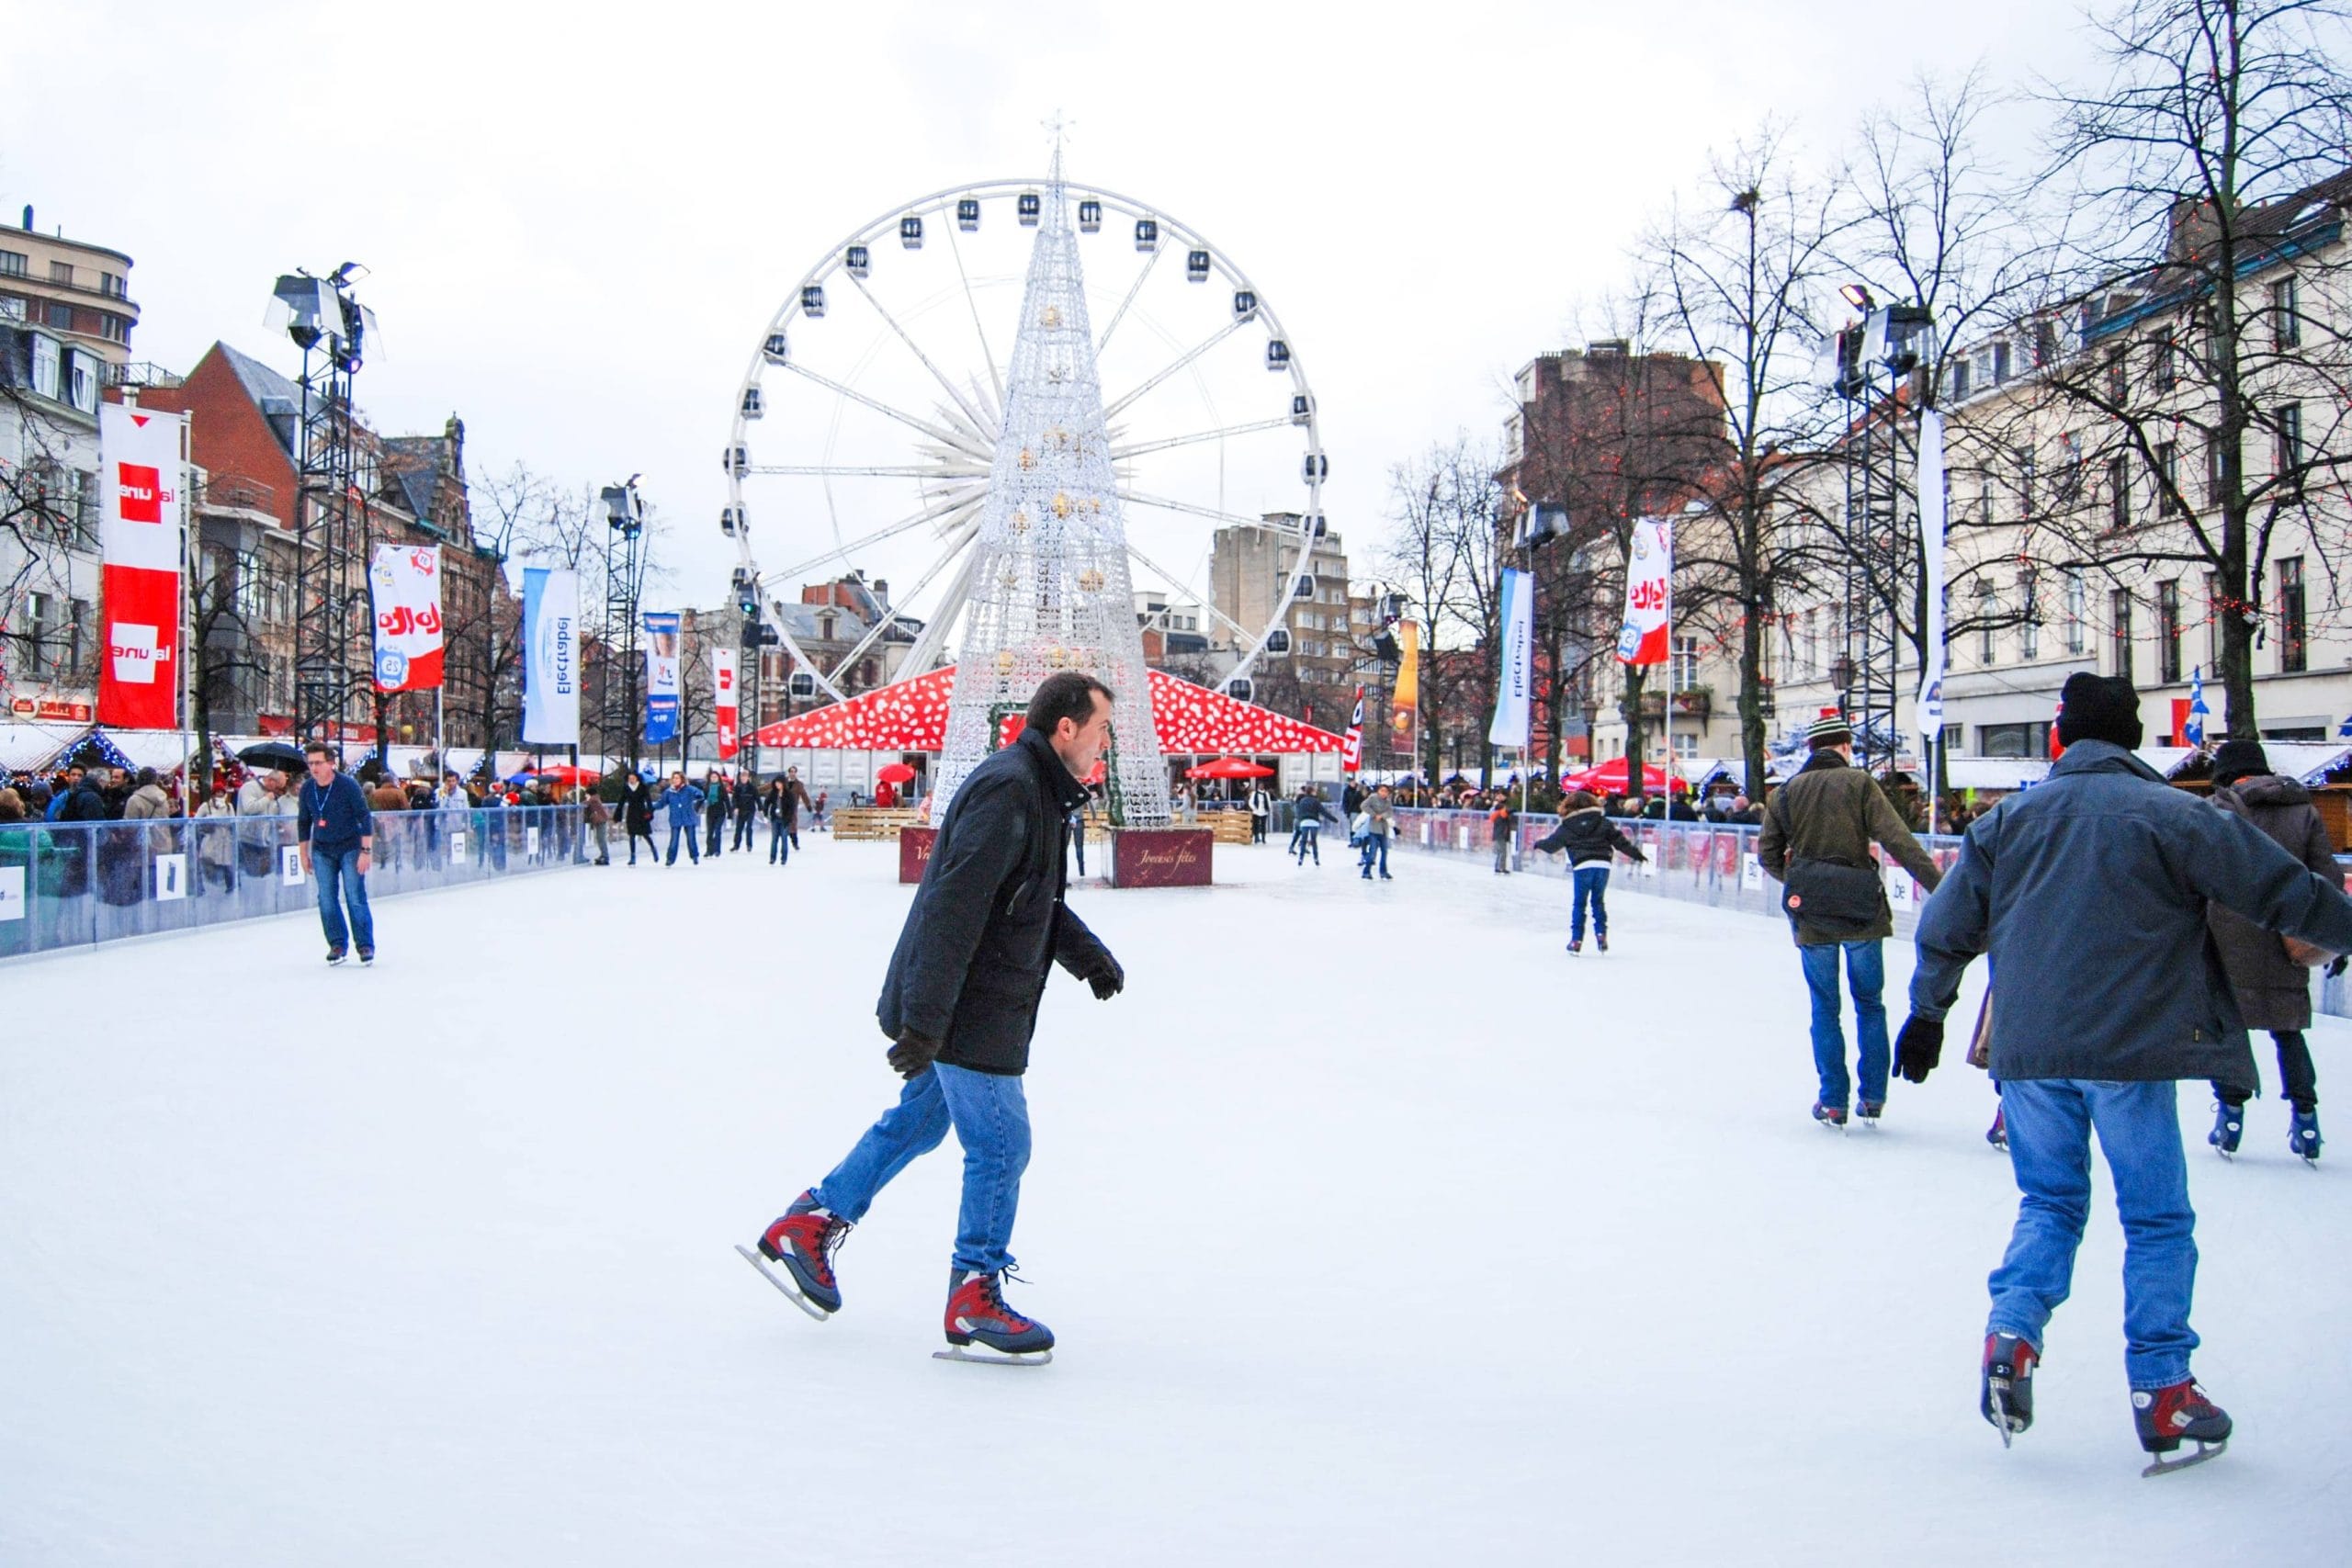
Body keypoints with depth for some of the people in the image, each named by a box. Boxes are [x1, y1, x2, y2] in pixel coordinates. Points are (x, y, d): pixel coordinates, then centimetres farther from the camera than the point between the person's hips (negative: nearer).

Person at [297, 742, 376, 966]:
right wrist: (304, 854, 11)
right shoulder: (307, 788, -2)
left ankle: (365, 945, -1)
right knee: (327, 900, 1)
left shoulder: (348, 785, -15)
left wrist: (366, 851, -15)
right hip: (321, 851, 4)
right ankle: (337, 943, 12)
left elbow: (364, 818, -12)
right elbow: (303, 822, 11)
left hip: (350, 848, -4)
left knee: (356, 897, -8)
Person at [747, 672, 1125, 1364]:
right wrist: (925, 1020, -29)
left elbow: (1040, 900, 24)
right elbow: (956, 907, -27)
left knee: (918, 1120, 21)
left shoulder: (1035, 789, 12)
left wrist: (1090, 956, 11)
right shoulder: (1007, 789, -22)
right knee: (999, 1147, -1)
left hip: (954, 1009, 10)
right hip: (969, 1014, -10)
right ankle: (973, 1303, 11)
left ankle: (808, 1224, 33)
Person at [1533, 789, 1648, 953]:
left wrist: (1539, 843, 41)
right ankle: (1601, 933, 8)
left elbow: (1552, 843, 20)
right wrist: (1636, 853, 19)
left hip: (1582, 867, -2)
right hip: (1603, 865, 2)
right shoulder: (1603, 822, 10)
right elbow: (1620, 840, 9)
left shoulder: (1567, 827, 7)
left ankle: (1576, 939, 8)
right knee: (1598, 901, 17)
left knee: (1578, 904, 8)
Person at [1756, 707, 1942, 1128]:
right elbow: (1898, 840, -14)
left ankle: (1833, 1101, 9)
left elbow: (1768, 853, 5)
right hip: (1862, 914, -1)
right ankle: (1873, 1097, 13)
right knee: (1870, 1004, 13)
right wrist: (1939, 886, -14)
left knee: (1825, 1008, 10)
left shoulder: (1788, 791, 3)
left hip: (1812, 918, 2)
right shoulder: (1860, 784, -6)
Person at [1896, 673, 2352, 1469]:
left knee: (2050, 1201, 17)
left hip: (2027, 1051, 4)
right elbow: (2280, 887, -2)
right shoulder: (2171, 813, -4)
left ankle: (2012, 1330, -4)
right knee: (2157, 1219, 8)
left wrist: (1928, 1013, 23)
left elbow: (1947, 924, 13)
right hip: (2130, 1049, -3)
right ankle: (2161, 1391, 7)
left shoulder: (2008, 818, 8)